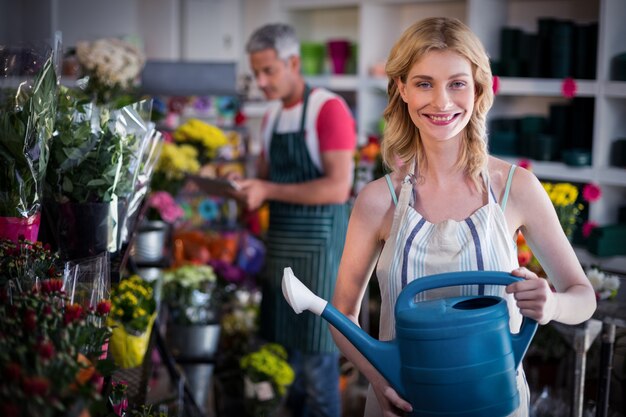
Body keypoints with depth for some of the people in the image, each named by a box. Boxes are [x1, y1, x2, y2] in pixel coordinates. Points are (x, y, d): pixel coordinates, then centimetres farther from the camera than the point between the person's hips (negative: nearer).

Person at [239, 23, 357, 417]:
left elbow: (338, 188, -21)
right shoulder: (272, 115, 12)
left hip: (318, 244, -7)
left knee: (316, 356, -1)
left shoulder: (329, 109, -12)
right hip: (280, 242, 8)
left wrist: (269, 191, -21)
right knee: (283, 348, 14)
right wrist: (247, 188, 1)